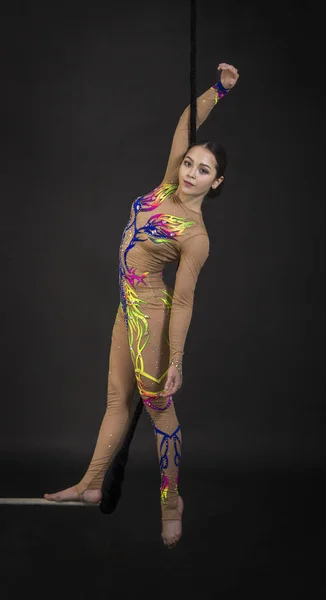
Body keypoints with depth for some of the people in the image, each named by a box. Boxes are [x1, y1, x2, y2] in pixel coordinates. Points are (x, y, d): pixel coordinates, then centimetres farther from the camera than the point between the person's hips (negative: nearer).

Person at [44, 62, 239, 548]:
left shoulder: (195, 235, -20)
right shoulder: (168, 187, -3)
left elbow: (183, 302, -18)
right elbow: (186, 124, 0)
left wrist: (177, 362, -16)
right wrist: (218, 88, -9)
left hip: (150, 314, -8)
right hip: (129, 307, 8)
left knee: (157, 405, 3)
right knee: (118, 398, 16)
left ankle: (171, 501, 16)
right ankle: (91, 485, 27)